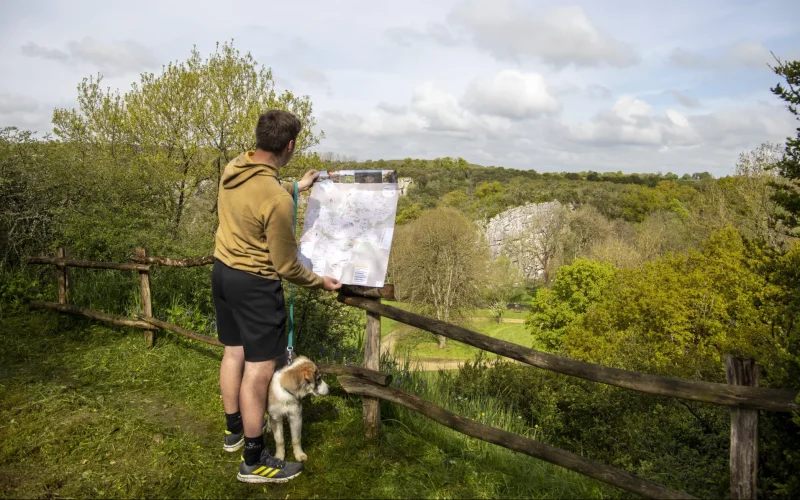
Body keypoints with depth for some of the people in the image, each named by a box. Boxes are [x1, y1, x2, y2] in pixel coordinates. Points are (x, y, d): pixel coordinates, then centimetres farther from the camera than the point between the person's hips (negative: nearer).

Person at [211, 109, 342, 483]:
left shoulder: (233, 168, -3)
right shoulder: (277, 200, -28)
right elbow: (286, 266, -19)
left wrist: (295, 187, 28)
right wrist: (319, 282, -2)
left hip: (222, 272, 9)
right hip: (254, 284, -9)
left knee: (233, 352, 22)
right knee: (259, 369, 2)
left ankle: (234, 429, 41)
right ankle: (254, 461, 15)